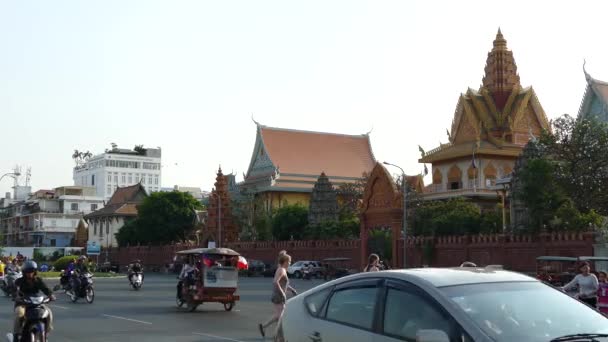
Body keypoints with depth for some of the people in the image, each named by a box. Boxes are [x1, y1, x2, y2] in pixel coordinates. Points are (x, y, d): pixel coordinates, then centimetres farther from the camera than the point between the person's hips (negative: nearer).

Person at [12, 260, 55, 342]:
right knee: (20, 313, -36)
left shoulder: (38, 280, 2)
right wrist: (16, 296, -48)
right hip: (22, 304, -3)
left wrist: (50, 295, -36)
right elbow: (15, 290, -24)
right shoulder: (20, 281, -6)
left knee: (48, 312, -20)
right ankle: (16, 334, -23)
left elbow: (45, 288, -13)